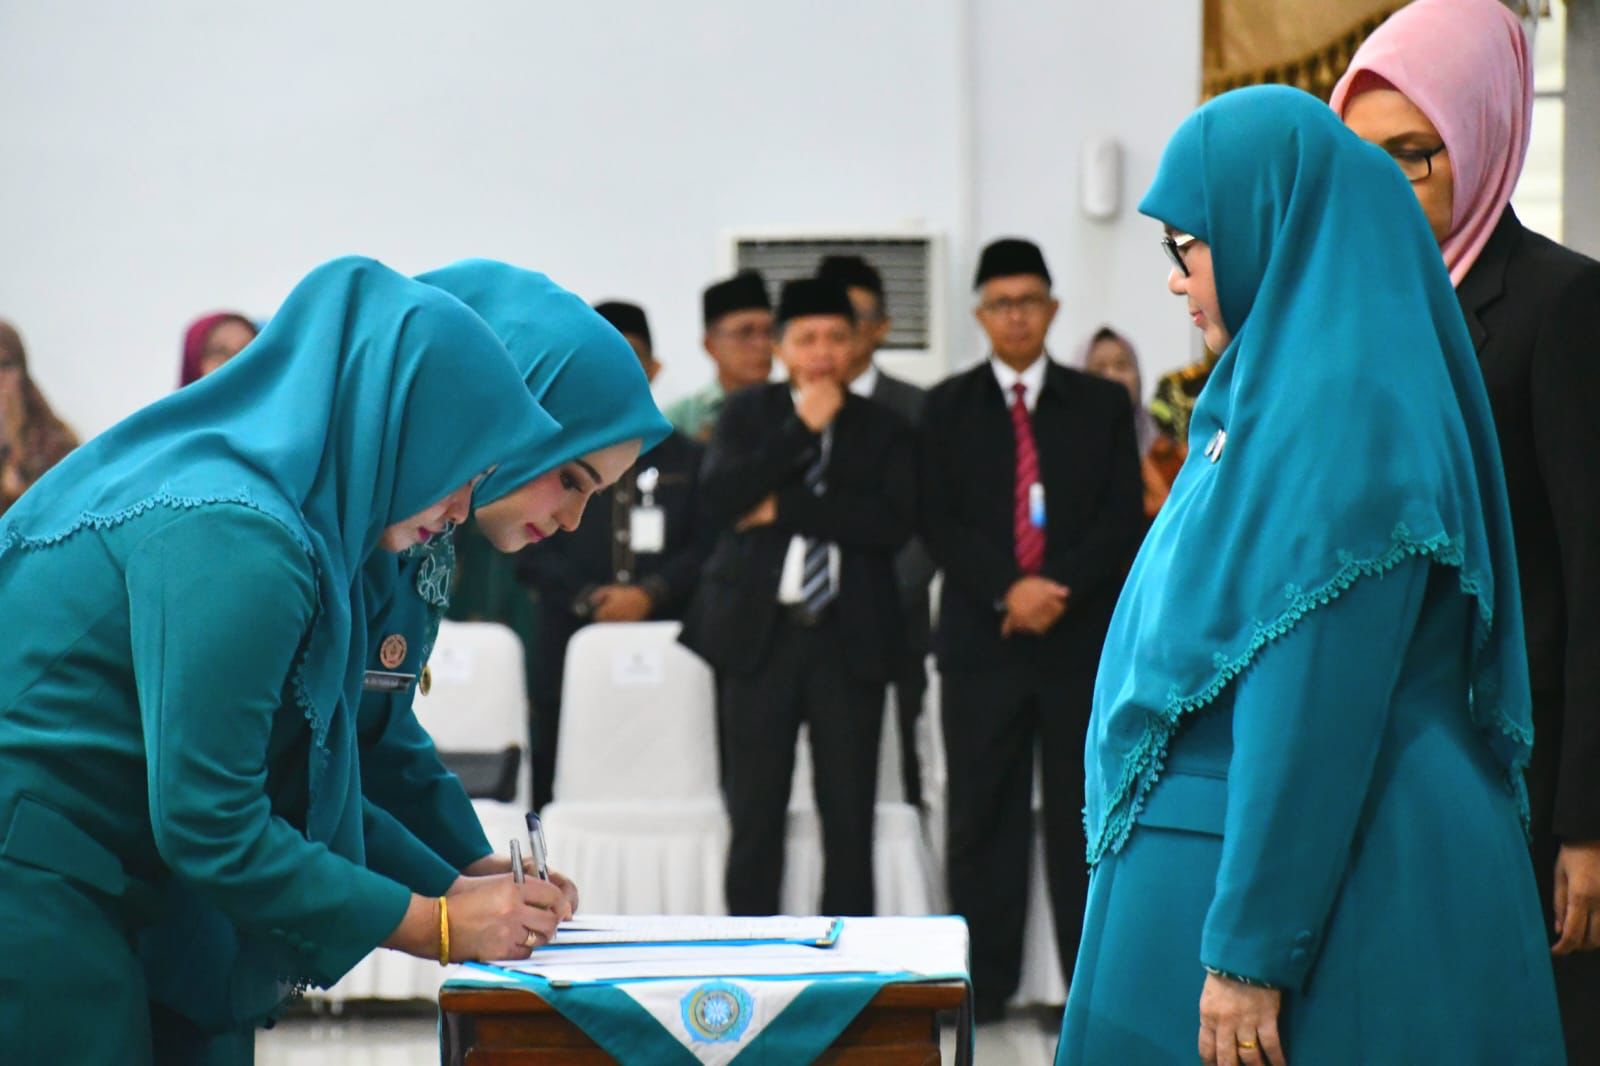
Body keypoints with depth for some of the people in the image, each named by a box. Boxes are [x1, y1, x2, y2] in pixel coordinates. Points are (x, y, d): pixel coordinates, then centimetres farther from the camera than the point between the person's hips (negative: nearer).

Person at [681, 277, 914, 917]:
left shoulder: (883, 429, 7)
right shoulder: (747, 415, 8)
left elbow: (893, 522, -8)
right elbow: (716, 501, -7)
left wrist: (784, 509, -11)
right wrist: (800, 430, -10)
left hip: (849, 639, 0)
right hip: (760, 632, 0)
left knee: (850, 817, 1)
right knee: (755, 816, 1)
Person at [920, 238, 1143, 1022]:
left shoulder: (1101, 404, 10)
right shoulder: (947, 407, 9)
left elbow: (1123, 518, 2)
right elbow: (938, 523, 0)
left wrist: (1059, 589, -13)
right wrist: (1007, 591, -14)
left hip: (1082, 633, 0)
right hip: (981, 634, 0)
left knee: (1082, 813, 1)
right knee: (983, 813, 0)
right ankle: (983, 981, 5)